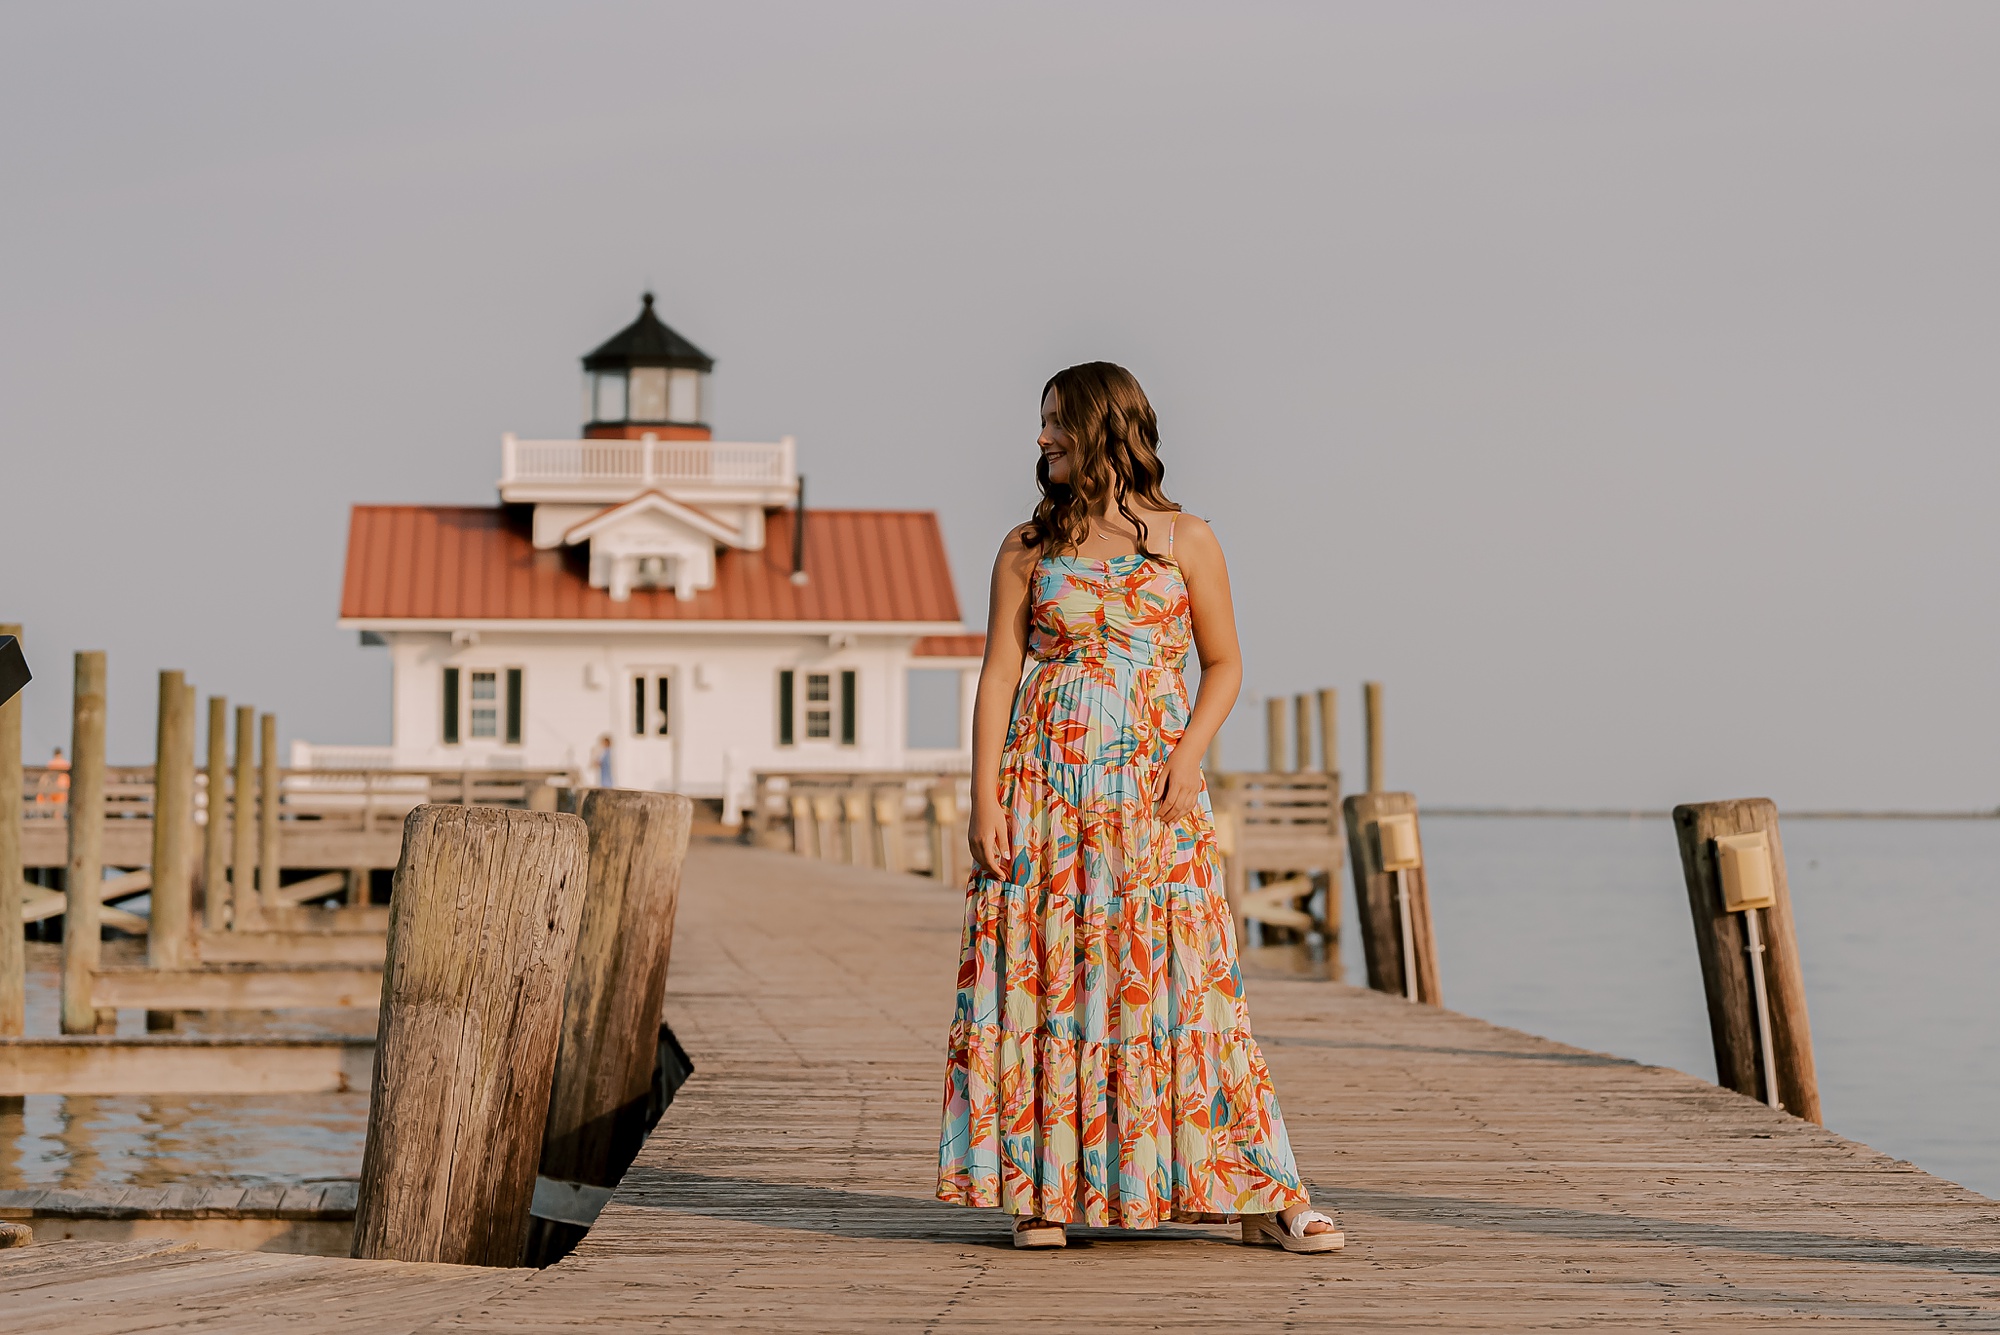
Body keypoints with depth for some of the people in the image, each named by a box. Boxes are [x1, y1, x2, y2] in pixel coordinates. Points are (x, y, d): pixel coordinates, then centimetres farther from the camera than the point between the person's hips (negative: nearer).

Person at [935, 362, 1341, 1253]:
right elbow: (999, 676, 4)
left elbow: (1224, 662, 9)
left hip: (1153, 793, -1)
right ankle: (1042, 1190, 5)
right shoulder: (1028, 550, 8)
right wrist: (983, 799, -4)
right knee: (1044, 977, -2)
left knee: (1180, 976, -5)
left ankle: (1259, 1195, -1)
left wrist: (1191, 749, -8)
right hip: (1045, 782, 1)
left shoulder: (1186, 541, 5)